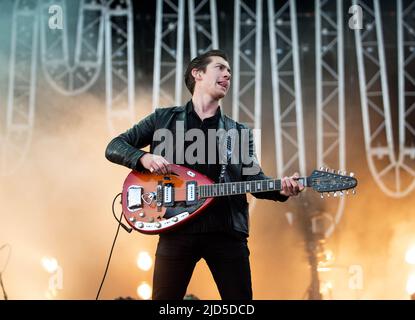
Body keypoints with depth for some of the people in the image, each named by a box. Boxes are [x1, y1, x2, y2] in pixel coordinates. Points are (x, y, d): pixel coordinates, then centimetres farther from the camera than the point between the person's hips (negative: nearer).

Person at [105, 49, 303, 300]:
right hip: (177, 228, -2)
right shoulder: (164, 118, 12)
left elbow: (253, 177, 6)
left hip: (226, 230, 2)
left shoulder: (240, 132, 17)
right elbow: (114, 147, 11)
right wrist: (144, 158, -10)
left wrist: (280, 189, -16)